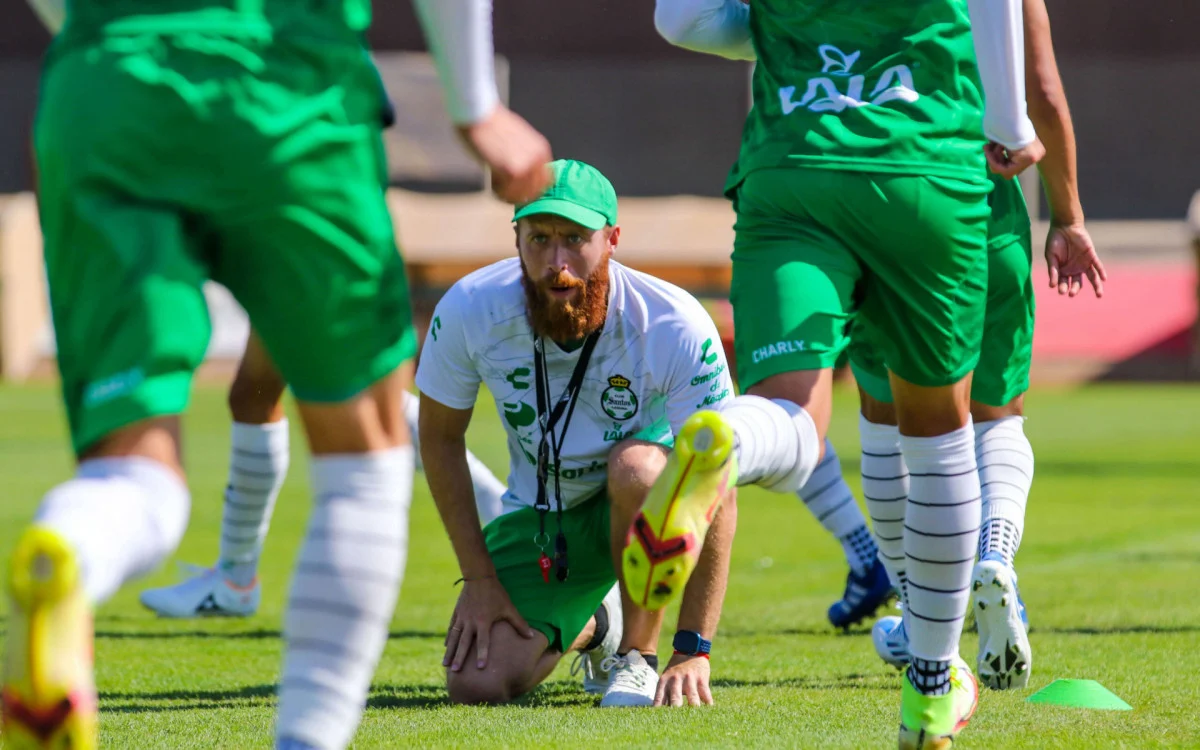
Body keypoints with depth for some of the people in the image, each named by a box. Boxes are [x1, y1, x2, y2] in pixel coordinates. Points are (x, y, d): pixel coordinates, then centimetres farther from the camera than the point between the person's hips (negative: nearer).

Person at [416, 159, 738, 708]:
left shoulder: (675, 327, -29)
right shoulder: (470, 310, -22)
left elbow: (716, 494, -27)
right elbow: (440, 438, -4)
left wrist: (693, 653, -29)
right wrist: (479, 578, -7)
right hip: (539, 514, 3)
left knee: (637, 468, -39)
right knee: (477, 687, -16)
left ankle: (638, 656, -15)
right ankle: (586, 629, 19)